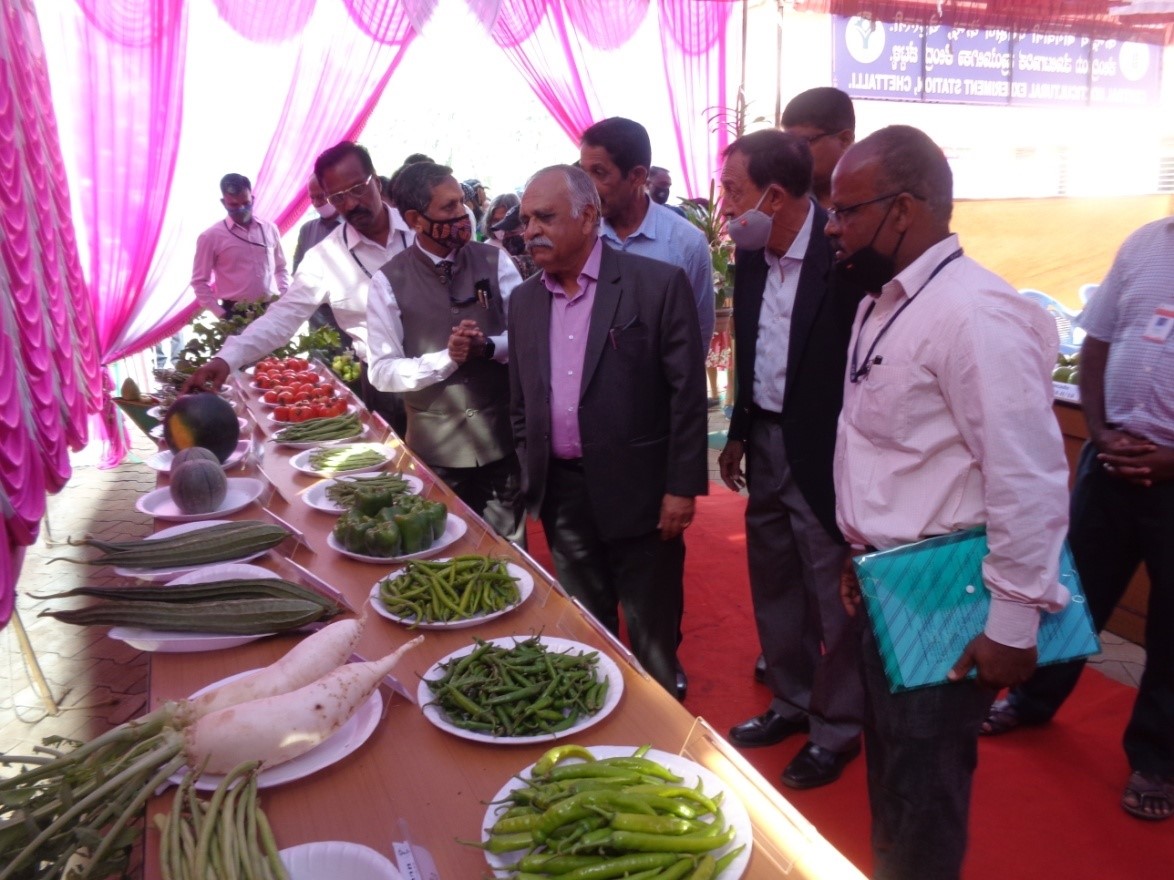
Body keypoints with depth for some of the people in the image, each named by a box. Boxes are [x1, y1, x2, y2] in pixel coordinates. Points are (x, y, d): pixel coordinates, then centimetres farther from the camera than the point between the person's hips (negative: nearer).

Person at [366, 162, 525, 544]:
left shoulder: (494, 262, -3)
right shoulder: (389, 282, -8)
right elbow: (382, 371, -9)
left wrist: (488, 346, -20)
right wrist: (447, 358, -23)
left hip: (501, 438, 1)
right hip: (436, 448, -1)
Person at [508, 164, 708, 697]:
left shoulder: (658, 285, -9)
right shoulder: (524, 301, 7)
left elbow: (688, 392, -9)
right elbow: (520, 403, 13)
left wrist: (682, 486, -11)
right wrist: (530, 478, 11)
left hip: (639, 491, -4)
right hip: (561, 492, 5)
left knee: (652, 636, 12)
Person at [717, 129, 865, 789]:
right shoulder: (752, 253, 3)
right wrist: (739, 432, 15)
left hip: (825, 455, -7)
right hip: (765, 444, 8)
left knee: (834, 600, 9)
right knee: (774, 590, 20)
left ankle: (837, 728, 30)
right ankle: (791, 702, 41)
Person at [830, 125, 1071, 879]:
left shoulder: (973, 313, -22)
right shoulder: (886, 302, 7)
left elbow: (1028, 479, -23)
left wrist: (1013, 625, -18)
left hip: (942, 598, -9)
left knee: (922, 793, 11)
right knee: (890, 769, 25)